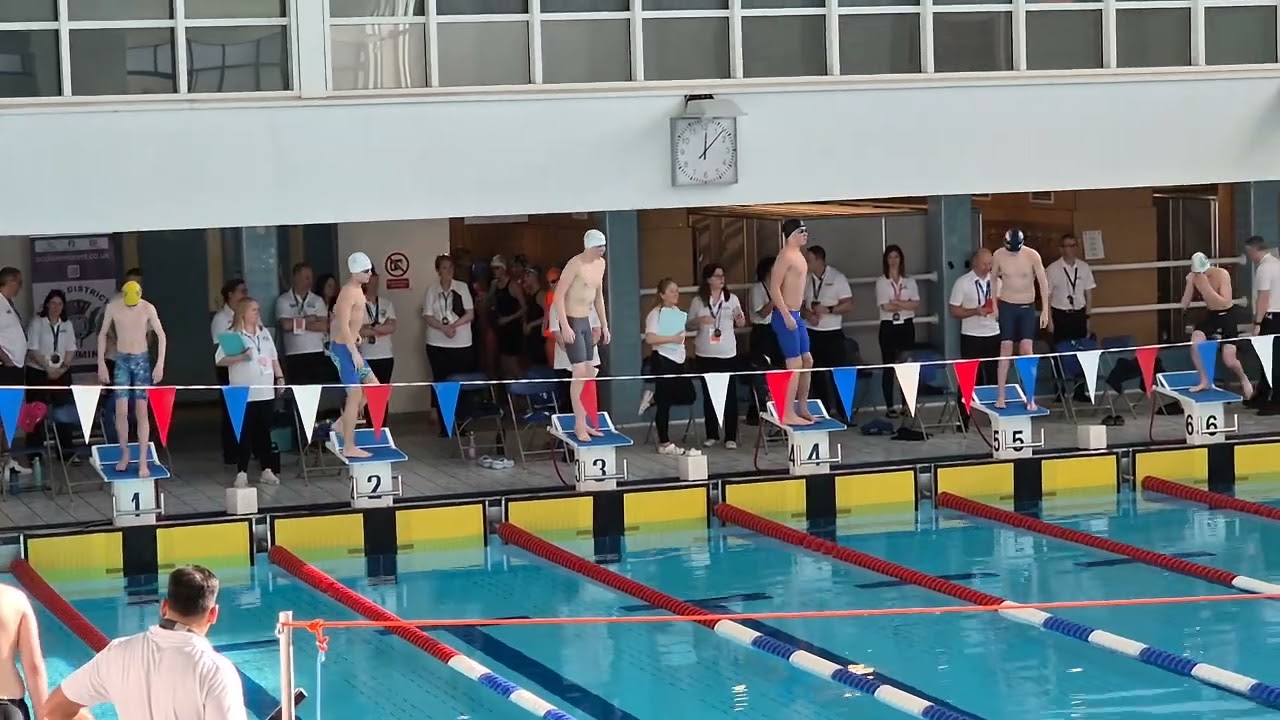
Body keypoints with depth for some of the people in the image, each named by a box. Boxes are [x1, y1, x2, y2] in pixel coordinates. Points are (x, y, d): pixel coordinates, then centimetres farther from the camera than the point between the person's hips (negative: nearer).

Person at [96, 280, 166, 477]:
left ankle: (143, 461, -3)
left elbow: (161, 336, -3)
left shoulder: (148, 309, -10)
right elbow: (103, 334, 5)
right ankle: (124, 455, 11)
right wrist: (101, 363, 0)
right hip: (122, 361, 1)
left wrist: (160, 364, -9)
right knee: (121, 411, -6)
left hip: (142, 360, -1)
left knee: (141, 411, -4)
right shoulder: (113, 307, -6)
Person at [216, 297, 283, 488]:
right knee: (245, 433, -4)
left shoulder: (264, 332, 14)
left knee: (264, 431, 9)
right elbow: (220, 360, -11)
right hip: (244, 393, -5)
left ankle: (267, 470, 14)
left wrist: (280, 377, 12)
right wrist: (241, 357, -20)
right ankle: (242, 473, -1)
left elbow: (273, 357, 19)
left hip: (266, 392, 5)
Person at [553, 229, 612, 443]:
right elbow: (559, 296, -18)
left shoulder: (600, 264, 9)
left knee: (589, 373, 8)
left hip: (587, 321, 8)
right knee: (580, 372, -12)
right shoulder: (575, 265, -17)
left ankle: (585, 422, 14)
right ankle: (579, 425, -8)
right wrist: (565, 327, -24)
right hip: (572, 321, -8)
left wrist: (604, 324, 18)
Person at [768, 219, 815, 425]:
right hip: (786, 316, -10)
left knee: (807, 361, 14)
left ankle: (802, 408, 22)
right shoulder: (786, 256, -15)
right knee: (795, 365, -10)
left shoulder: (799, 256, 15)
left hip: (795, 315, 10)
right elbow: (774, 289, -20)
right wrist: (786, 316, -23)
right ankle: (788, 414, -7)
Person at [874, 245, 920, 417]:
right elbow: (885, 306, -10)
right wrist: (906, 304, -7)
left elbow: (916, 304, -2)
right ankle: (889, 406, 3)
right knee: (888, 367, -1)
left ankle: (906, 404, 8)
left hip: (906, 325, 2)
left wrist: (897, 303, -13)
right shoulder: (881, 282, 1)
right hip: (889, 326, -2)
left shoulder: (909, 281, 9)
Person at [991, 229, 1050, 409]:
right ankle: (1000, 396, 0)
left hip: (1027, 307, 0)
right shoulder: (998, 256, -10)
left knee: (1027, 350, -6)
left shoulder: (1032, 256, -14)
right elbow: (993, 278, 5)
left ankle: (1030, 397, -3)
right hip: (1006, 306, 0)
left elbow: (1043, 282, -8)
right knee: (1006, 349, -3)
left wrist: (1045, 310, -9)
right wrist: (994, 305, 6)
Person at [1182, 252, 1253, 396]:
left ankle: (1244, 379, 29)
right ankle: (1205, 381, -4)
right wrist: (1190, 284, -28)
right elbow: (1184, 305, -12)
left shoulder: (1222, 274, -26)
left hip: (1227, 315, -4)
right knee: (1195, 343, -22)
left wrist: (1207, 287, -41)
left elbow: (1225, 302, -33)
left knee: (1229, 361, -6)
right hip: (1210, 315, 4)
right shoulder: (1193, 277, -14)